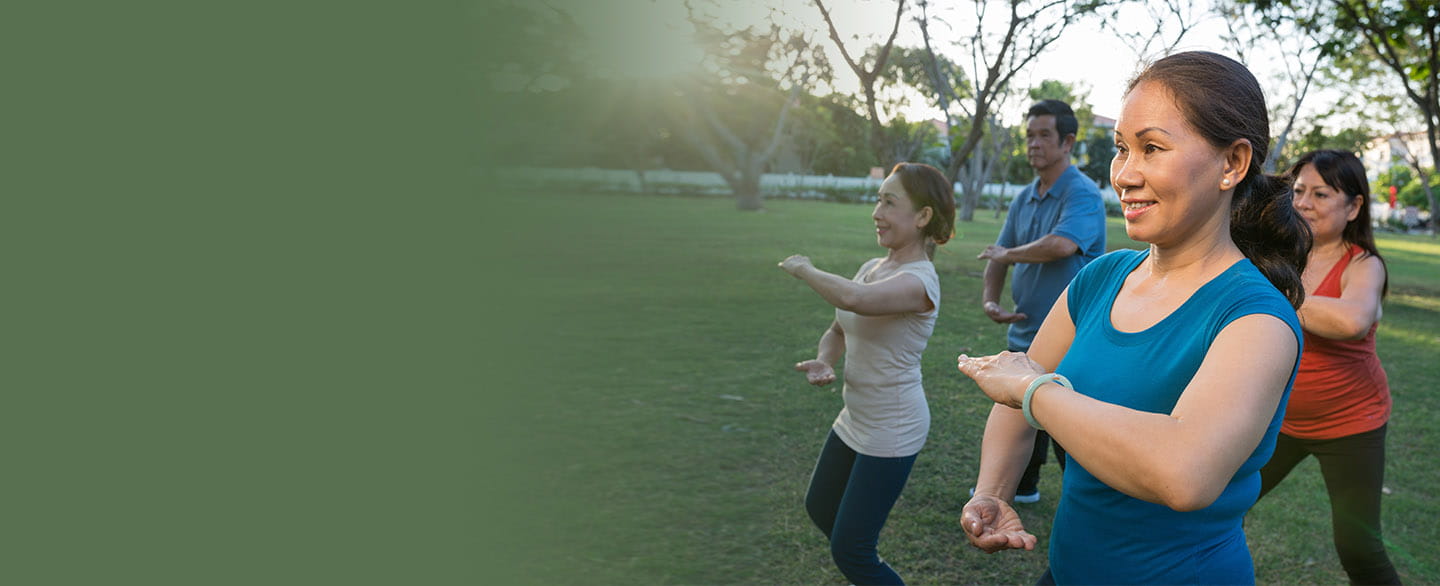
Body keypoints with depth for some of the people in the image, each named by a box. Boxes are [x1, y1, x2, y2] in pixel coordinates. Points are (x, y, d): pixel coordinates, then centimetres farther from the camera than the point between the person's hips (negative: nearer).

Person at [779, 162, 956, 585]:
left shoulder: (919, 280, -23)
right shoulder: (871, 268, 2)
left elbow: (854, 299, -43)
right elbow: (838, 331, 13)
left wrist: (804, 269, -24)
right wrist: (823, 362, -10)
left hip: (891, 432, -9)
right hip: (855, 419, 9)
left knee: (849, 550, -3)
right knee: (820, 509, 26)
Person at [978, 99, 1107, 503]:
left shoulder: (1083, 194, -15)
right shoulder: (1024, 200, 11)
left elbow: (1062, 244, -34)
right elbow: (999, 254, 14)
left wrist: (1008, 254, -17)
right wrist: (990, 300, -5)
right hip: (1024, 334, 8)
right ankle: (1021, 487, 40)